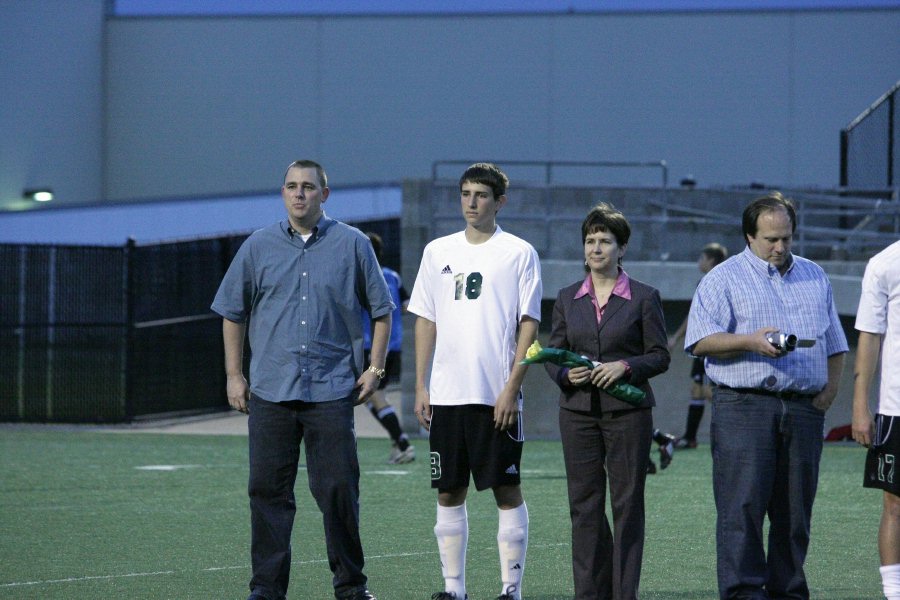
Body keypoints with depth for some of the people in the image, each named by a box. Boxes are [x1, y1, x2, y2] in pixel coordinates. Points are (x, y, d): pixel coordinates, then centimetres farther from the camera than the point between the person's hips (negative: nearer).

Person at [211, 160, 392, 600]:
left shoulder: (352, 245, 5)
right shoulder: (258, 246, 9)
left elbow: (381, 310, 10)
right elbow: (233, 313, 14)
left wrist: (374, 369, 3)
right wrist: (234, 374, 8)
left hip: (332, 390, -2)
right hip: (270, 391, 2)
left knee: (337, 489, -2)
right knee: (268, 489, 2)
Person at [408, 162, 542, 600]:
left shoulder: (519, 253, 0)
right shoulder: (438, 251, 11)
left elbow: (528, 325, -3)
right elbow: (426, 320, 13)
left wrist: (511, 388, -11)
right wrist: (420, 386, 6)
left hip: (498, 395, -4)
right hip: (447, 394, 4)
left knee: (507, 490, -2)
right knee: (449, 493, 6)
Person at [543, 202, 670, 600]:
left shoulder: (644, 298, 2)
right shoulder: (567, 298, 11)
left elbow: (660, 355, 2)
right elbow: (552, 354, 12)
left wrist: (625, 366, -15)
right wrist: (566, 374, -9)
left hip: (627, 413, -3)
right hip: (578, 413, 3)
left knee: (627, 504, -2)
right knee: (584, 506, 3)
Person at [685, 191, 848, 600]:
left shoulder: (815, 278, 19)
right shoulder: (725, 279, 4)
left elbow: (835, 344, 22)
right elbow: (701, 342, -5)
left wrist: (829, 390, 7)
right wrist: (750, 342, -19)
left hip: (804, 409, 4)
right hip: (743, 405, -4)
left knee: (794, 511, 5)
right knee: (742, 505, -10)